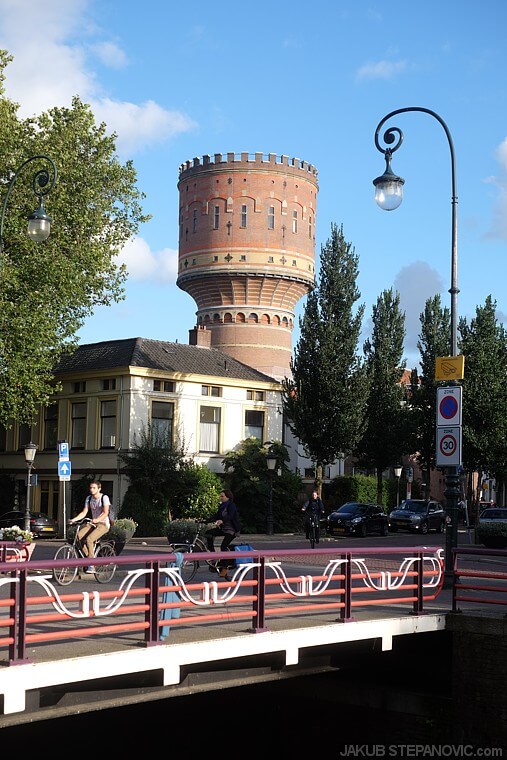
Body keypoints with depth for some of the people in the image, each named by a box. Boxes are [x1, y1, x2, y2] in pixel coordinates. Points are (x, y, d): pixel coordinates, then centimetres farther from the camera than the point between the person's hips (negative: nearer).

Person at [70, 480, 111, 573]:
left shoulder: (104, 497, -9)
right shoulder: (89, 498, 9)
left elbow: (105, 513, -19)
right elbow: (84, 512, 5)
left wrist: (97, 520, -37)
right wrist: (74, 519, -11)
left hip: (103, 524, -6)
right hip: (93, 523, 6)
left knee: (89, 539, -30)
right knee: (79, 535, -22)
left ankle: (91, 566, -25)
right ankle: (88, 557, -13)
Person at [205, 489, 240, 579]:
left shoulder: (231, 505, -13)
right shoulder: (222, 506, 12)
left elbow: (230, 516, -30)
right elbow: (216, 517, 9)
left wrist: (221, 521, -49)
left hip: (231, 530, -8)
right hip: (223, 528, 8)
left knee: (223, 546, -20)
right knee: (209, 533, -13)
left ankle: (224, 567, -12)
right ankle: (212, 553, -6)